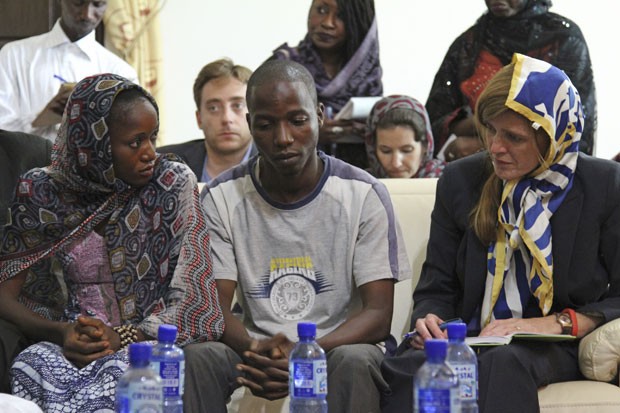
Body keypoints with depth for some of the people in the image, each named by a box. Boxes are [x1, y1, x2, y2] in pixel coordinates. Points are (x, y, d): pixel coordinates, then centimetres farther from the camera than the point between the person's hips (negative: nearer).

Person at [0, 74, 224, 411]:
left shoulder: (173, 184, -2)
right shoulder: (43, 193, 2)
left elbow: (191, 305, -4)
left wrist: (121, 338, -19)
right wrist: (60, 333, -17)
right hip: (71, 344, 2)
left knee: (120, 372, -37)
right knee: (32, 367, -34)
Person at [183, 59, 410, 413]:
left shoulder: (364, 195, -4)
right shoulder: (222, 198, 2)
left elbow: (378, 315, -9)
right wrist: (256, 351, -27)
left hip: (338, 346, -1)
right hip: (255, 347, 1)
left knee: (354, 361, -36)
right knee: (195, 357, -29)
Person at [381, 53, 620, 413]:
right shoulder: (460, 181, 10)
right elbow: (436, 288, 15)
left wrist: (558, 323, -13)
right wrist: (429, 319, -9)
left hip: (559, 350, -2)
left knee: (504, 362, -41)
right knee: (411, 365, -35)